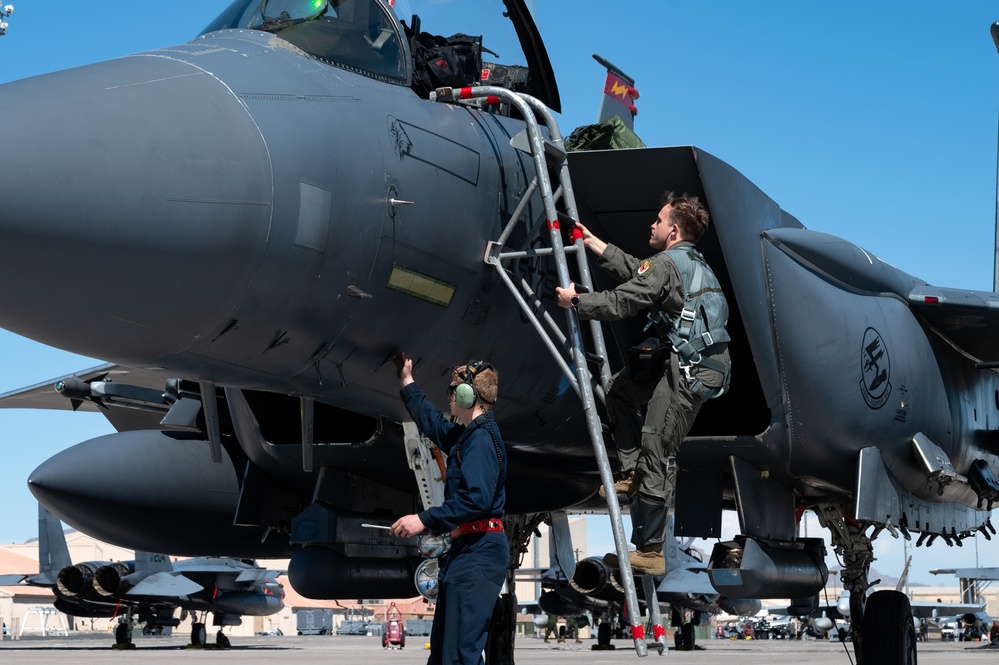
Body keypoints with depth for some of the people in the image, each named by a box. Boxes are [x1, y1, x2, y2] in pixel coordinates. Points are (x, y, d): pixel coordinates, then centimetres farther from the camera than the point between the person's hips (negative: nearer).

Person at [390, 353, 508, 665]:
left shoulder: (482, 437, -15)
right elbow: (432, 421, 38)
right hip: (467, 549, 11)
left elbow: (477, 498, -26)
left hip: (479, 551, -11)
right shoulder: (465, 434, 17)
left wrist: (425, 520, -24)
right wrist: (407, 382, 43)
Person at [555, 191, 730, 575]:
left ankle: (648, 553, -3)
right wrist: (592, 242, 34)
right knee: (621, 390, 26)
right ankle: (634, 473, 21)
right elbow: (635, 272, 29)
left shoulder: (667, 263, -12)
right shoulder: (692, 261, 19)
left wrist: (576, 301, 3)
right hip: (689, 363, 10)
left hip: (688, 373, -10)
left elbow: (620, 303, -13)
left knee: (657, 452, -7)